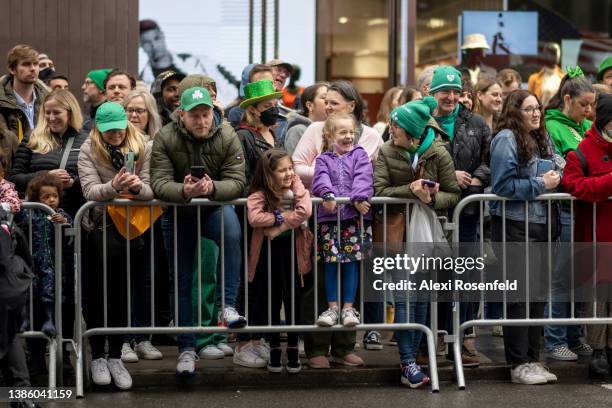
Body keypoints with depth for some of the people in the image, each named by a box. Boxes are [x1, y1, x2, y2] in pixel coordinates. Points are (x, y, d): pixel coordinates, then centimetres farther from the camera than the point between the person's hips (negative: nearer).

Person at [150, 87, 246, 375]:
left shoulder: (227, 137, -10)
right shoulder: (165, 138, -11)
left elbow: (237, 182, -17)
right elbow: (159, 183, -21)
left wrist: (212, 188, -38)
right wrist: (184, 191, -41)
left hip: (216, 208, -1)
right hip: (179, 213, 1)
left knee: (232, 232, -35)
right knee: (182, 279, 3)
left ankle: (227, 306, -30)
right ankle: (186, 347, 13)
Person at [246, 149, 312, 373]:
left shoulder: (296, 188, -1)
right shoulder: (259, 195, -8)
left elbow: (305, 211, -18)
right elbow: (254, 218, -26)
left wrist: (276, 226, -20)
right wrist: (282, 216, -18)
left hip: (292, 250, 1)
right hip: (268, 253, -1)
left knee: (293, 300, 5)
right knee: (271, 301, 7)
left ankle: (293, 349, 16)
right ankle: (274, 348, 18)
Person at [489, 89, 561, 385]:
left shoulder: (543, 139, 15)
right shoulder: (506, 139, -10)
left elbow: (553, 174, 27)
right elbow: (503, 185, -17)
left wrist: (554, 177, 4)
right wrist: (540, 185, -14)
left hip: (541, 225, 8)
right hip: (515, 225, -8)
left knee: (537, 294, 11)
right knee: (520, 295, -5)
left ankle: (532, 359, 20)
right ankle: (518, 364, 1)